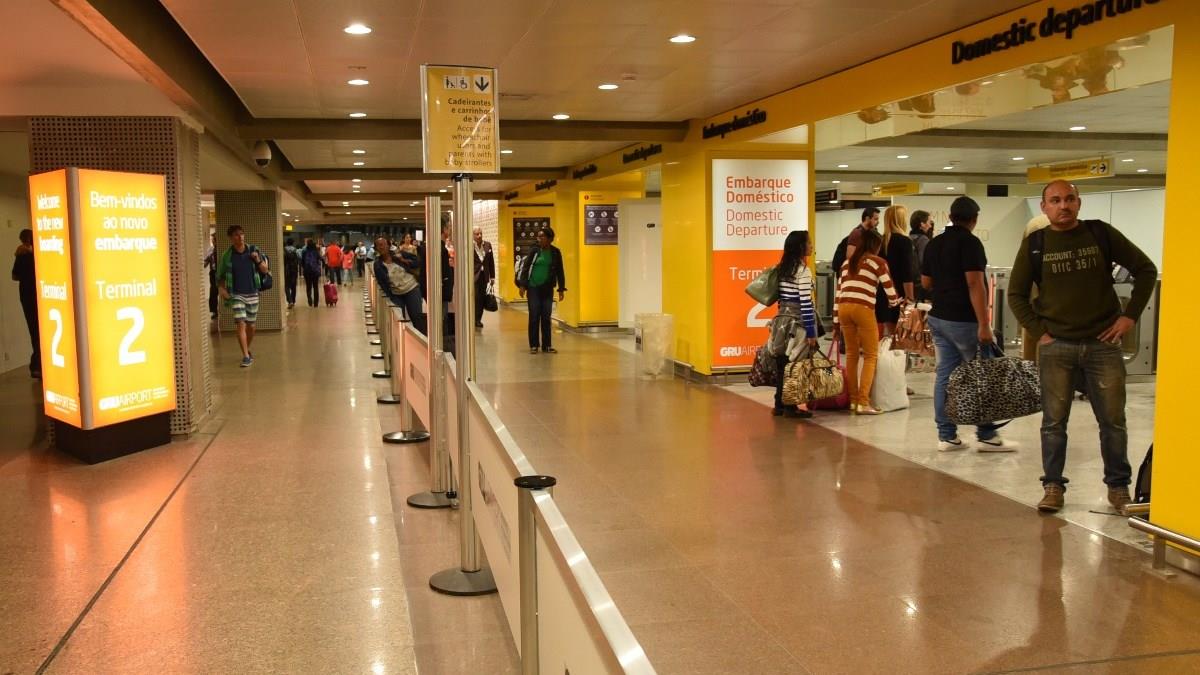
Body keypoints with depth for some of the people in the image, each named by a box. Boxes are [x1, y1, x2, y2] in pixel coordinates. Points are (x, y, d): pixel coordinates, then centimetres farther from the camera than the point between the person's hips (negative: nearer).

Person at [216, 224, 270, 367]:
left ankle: (247, 350, 35)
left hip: (252, 294, 2)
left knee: (250, 325, 12)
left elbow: (265, 270, 6)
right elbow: (220, 276, 6)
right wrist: (222, 289, -11)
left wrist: (258, 260, -13)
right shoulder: (227, 255, -3)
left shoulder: (253, 251, 0)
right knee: (241, 324, -12)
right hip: (236, 295, -2)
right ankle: (246, 356, -10)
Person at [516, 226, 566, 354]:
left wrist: (561, 289, 3)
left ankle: (546, 345, 11)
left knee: (546, 317, 5)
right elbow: (525, 267, -1)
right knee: (534, 317, 1)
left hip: (548, 289, 1)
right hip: (533, 287, -1)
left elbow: (560, 271, 4)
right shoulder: (535, 251, -3)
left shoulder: (555, 252, 0)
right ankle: (533, 345, 8)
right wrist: (522, 285, -7)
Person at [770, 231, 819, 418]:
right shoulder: (803, 271, -14)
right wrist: (811, 332, -16)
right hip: (797, 322, -8)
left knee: (783, 364, 12)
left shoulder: (783, 268, 9)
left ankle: (779, 405, 17)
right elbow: (805, 303, -17)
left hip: (782, 319, 8)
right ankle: (791, 407, 4)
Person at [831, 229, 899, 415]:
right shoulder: (878, 262, 6)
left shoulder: (847, 263, 21)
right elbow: (890, 291, 3)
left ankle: (853, 400, 16)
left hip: (844, 308, 5)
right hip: (863, 309, -5)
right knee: (871, 356, 3)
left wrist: (836, 322, 22)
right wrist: (894, 302, 27)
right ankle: (863, 403, -4)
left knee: (851, 355, 14)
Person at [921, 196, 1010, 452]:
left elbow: (925, 282, 17)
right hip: (963, 320, -7)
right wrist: (984, 325, -22)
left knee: (944, 375, 7)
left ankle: (946, 436, 9)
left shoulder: (933, 243, 11)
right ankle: (986, 435, 7)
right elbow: (975, 284, -20)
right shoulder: (970, 242, -12)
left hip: (938, 318, 7)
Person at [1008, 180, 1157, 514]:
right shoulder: (1034, 244, 2)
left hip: (1103, 343, 0)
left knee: (1113, 421, 7)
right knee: (1054, 421, 4)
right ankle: (1053, 485, 15)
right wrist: (1038, 331, -1)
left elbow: (1146, 269, 8)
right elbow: (1016, 294, 8)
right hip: (1055, 345, 0)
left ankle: (1118, 486, 21)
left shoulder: (1102, 234, 1)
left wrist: (1130, 315, 1)